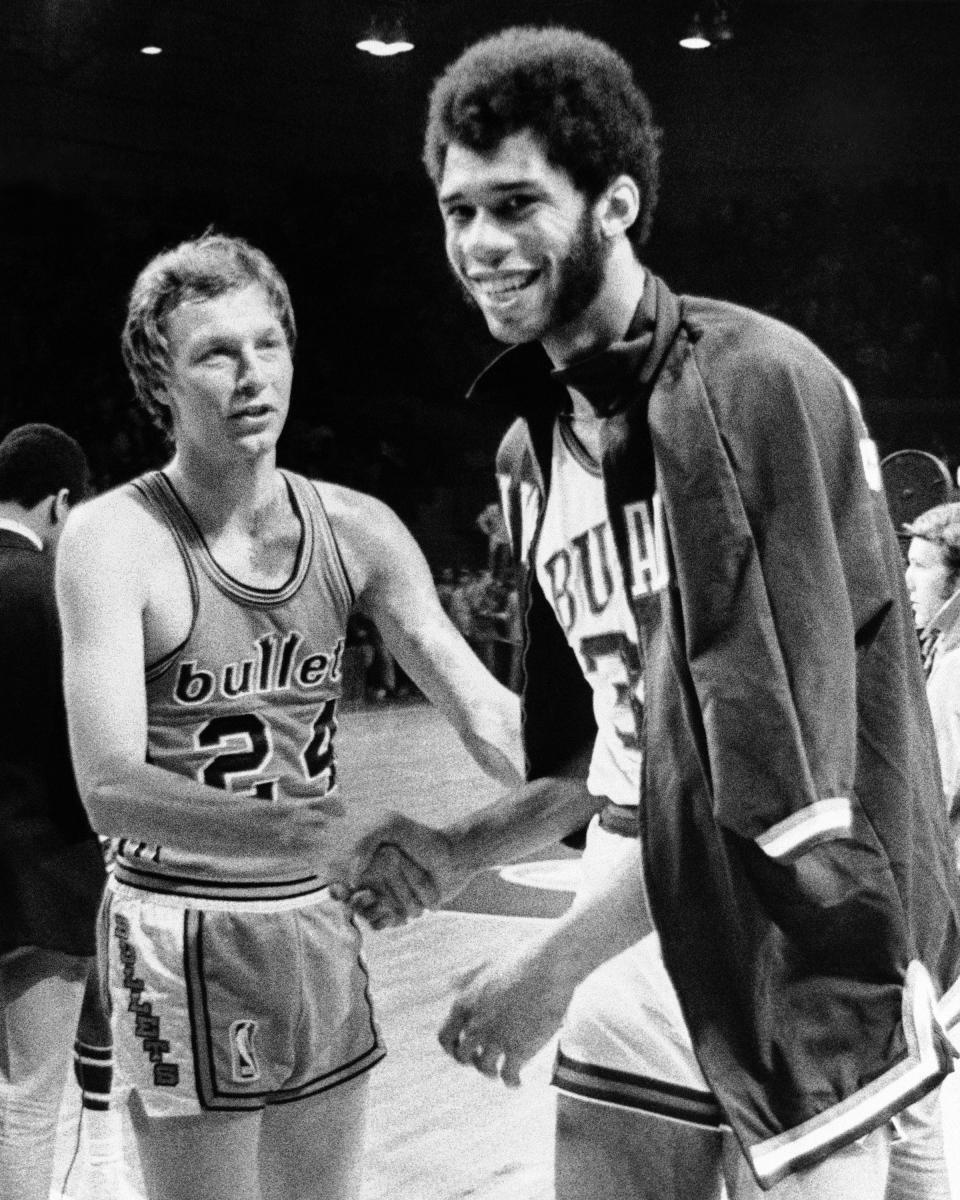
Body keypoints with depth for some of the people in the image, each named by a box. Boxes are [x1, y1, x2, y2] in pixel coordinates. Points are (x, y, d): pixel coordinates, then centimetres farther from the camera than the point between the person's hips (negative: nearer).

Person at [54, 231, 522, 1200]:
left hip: (321, 927, 5)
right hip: (184, 936, -5)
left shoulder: (355, 530, 0)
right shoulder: (114, 539, -14)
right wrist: (317, 829, -39)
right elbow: (111, 788, -25)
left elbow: (488, 715, -3)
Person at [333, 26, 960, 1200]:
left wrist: (557, 956, -20)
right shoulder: (531, 447, 7)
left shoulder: (760, 385, -16)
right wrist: (463, 849, -1)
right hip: (633, 958, 7)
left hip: (803, 967, -6)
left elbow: (784, 759, -22)